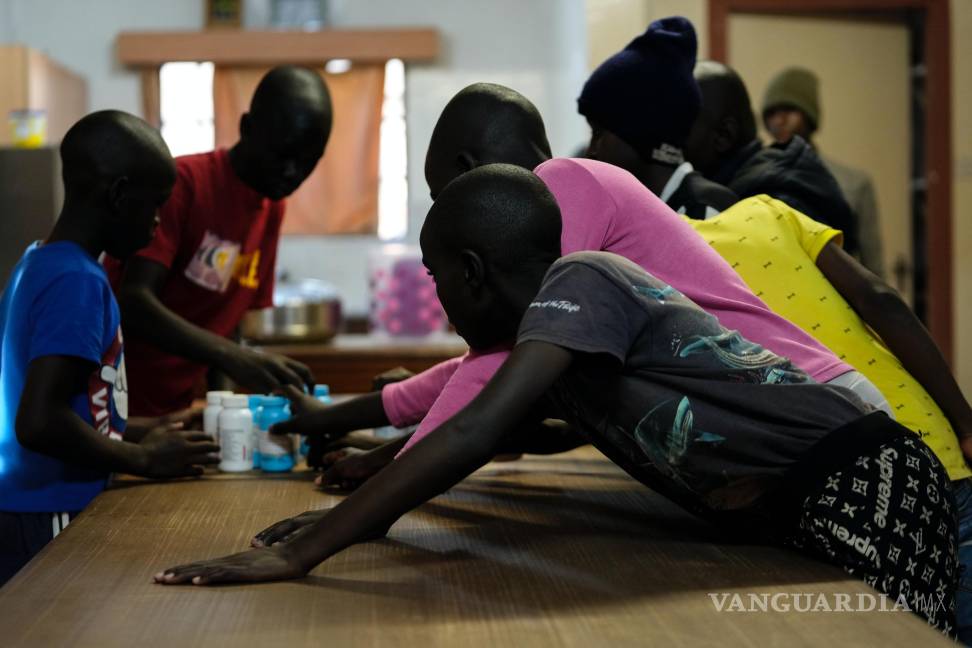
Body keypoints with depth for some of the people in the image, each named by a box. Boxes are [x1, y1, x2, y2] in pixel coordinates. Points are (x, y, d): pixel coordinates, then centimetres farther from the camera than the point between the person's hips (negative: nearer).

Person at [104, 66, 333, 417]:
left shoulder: (273, 209, 8)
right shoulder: (183, 183, -14)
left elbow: (226, 324, 11)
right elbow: (134, 304, -25)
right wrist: (234, 358, -36)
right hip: (114, 405, -6)